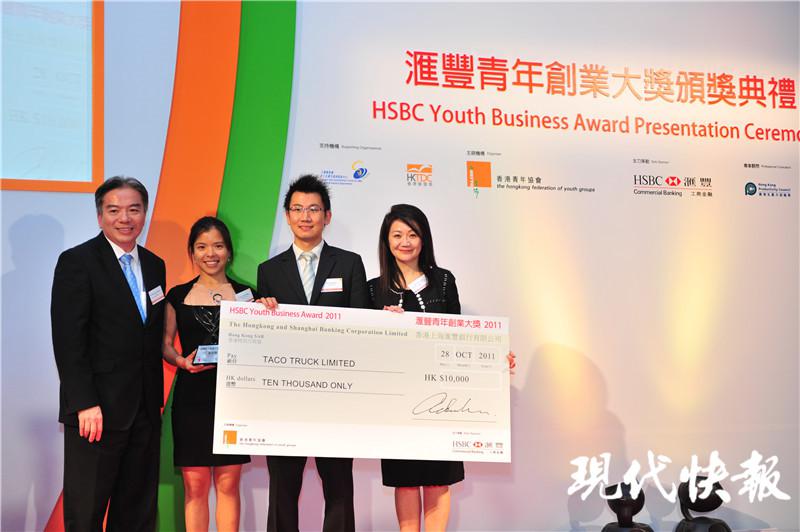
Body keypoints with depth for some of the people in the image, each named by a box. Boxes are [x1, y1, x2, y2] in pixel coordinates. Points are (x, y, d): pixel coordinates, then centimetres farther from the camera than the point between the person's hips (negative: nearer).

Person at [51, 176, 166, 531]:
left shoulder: (154, 265, 13)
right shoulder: (76, 262, -6)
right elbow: (68, 340, -13)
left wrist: (157, 397, 11)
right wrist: (84, 404, -18)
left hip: (145, 409, 6)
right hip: (97, 409, -6)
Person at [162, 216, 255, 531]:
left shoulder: (245, 294, 6)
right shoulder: (178, 296, 7)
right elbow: (164, 344, 9)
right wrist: (181, 361, -10)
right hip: (191, 397, 0)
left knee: (228, 484, 4)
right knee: (195, 485, 2)